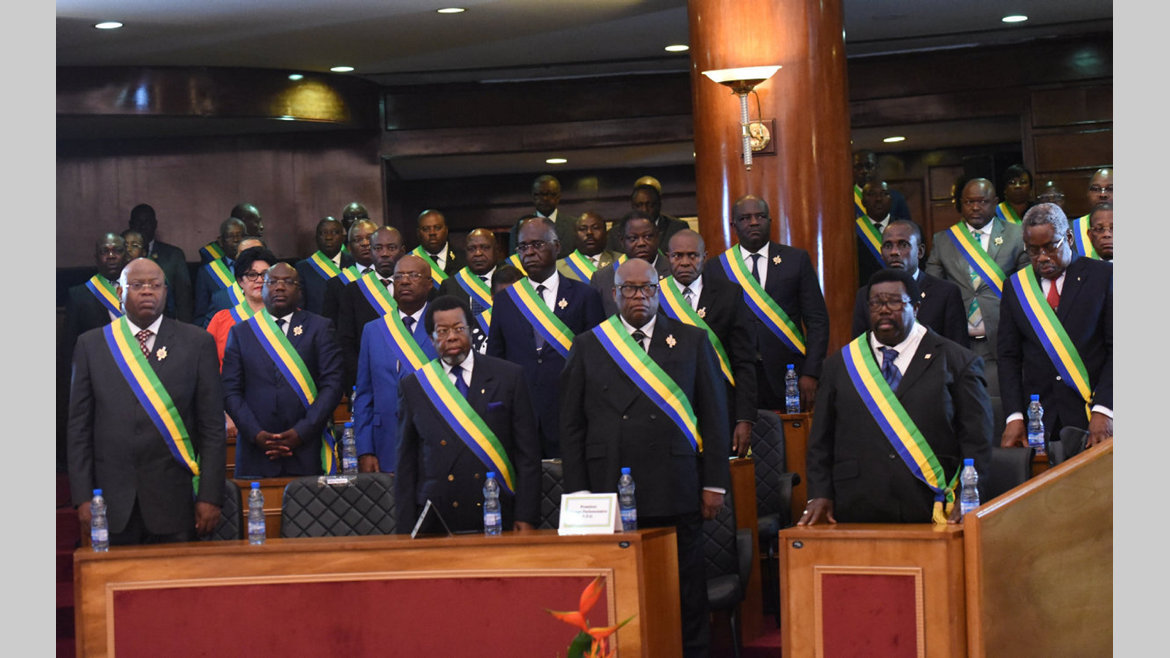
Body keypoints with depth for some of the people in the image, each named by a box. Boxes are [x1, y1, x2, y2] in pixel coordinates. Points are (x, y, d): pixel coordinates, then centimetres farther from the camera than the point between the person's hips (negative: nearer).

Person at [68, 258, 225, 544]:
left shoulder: (197, 343, 4)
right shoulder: (91, 344, 7)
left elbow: (212, 426, 1)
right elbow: (80, 426, 6)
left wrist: (210, 496, -5)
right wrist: (83, 497, -1)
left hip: (175, 500, -1)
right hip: (114, 502, 1)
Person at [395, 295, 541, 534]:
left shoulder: (509, 377, 4)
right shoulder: (414, 386, 7)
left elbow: (528, 454, 3)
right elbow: (406, 463, 9)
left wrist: (526, 518, -4)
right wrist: (408, 530, 2)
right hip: (435, 524, 1)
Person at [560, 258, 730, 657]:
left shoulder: (692, 341, 10)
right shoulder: (587, 347, 9)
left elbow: (714, 415, 8)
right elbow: (572, 425, 8)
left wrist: (715, 483, 1)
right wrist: (577, 491, 1)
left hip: (677, 490, 0)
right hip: (610, 490, 0)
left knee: (687, 589, 4)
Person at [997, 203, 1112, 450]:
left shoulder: (1103, 276, 3)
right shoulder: (1016, 286, 12)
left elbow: (1116, 349, -2)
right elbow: (1008, 357, 10)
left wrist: (1103, 411, -12)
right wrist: (1014, 417, -2)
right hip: (1037, 419, 2)